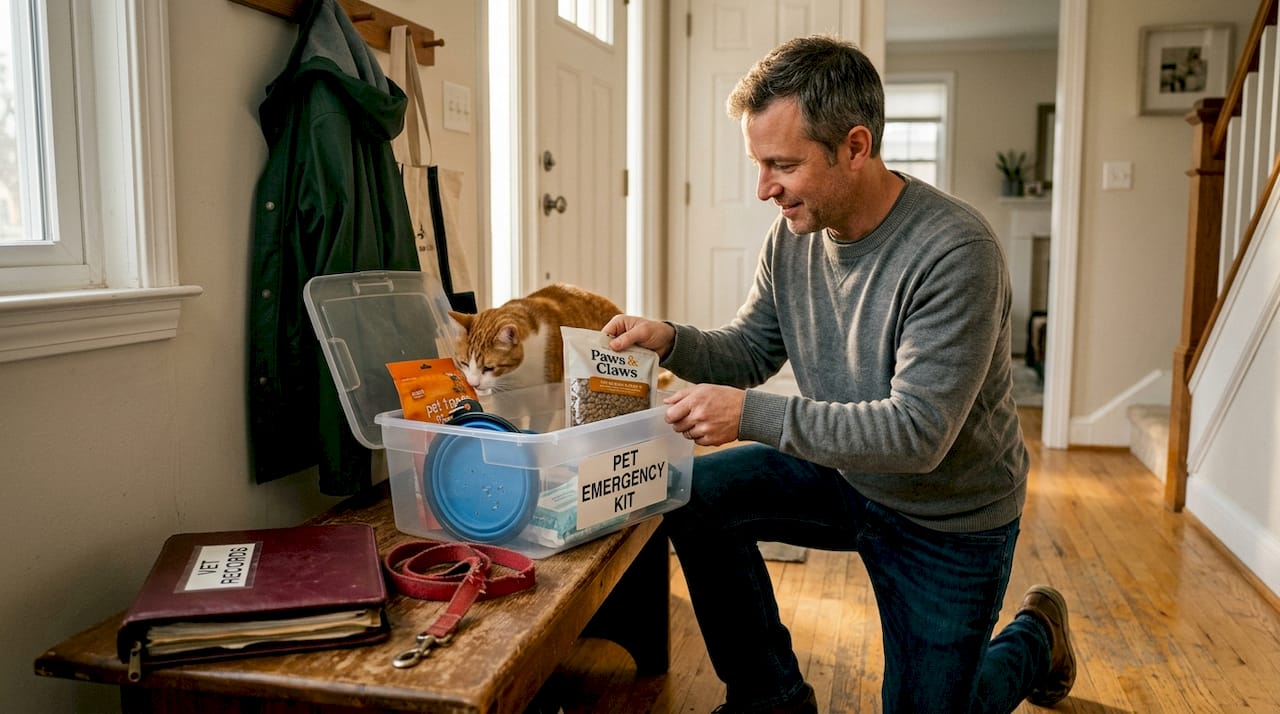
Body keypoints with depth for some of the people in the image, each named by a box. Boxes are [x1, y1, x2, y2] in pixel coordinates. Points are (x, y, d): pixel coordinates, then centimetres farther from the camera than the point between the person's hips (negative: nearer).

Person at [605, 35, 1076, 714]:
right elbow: (750, 351, 1)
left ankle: (1035, 637, 39)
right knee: (696, 493, -15)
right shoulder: (794, 233, -10)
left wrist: (752, 415, -37)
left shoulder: (956, 252, -31)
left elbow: (916, 434, -33)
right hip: (844, 474, 5)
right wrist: (671, 340, -20)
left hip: (949, 521, -5)